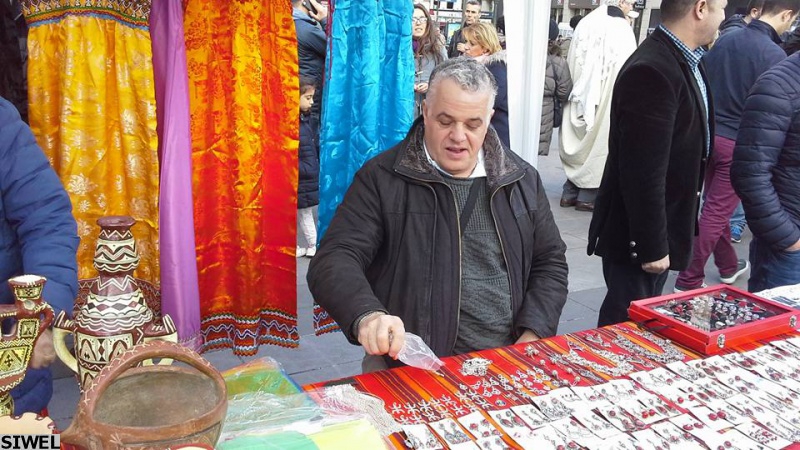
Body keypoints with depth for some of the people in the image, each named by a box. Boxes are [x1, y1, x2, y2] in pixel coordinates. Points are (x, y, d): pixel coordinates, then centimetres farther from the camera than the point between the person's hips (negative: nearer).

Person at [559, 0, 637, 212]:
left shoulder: (585, 23, 3)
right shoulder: (621, 29, -12)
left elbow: (572, 62, 8)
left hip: (580, 97, 5)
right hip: (606, 99, -5)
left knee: (579, 143, 13)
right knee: (598, 144, 5)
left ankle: (570, 192, 16)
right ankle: (587, 195, 8)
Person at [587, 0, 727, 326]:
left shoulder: (685, 61, 7)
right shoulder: (652, 72, -24)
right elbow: (644, 173, -25)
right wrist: (652, 247, -20)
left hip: (660, 230, 9)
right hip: (639, 237, -9)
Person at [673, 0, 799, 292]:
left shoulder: (725, 39, 5)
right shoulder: (774, 55, -14)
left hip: (710, 134, 7)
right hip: (739, 143, -7)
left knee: (716, 205, 19)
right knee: (716, 212, -1)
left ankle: (728, 265, 37)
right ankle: (689, 280, 3)